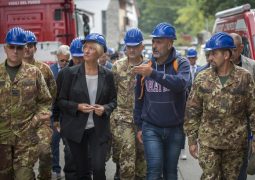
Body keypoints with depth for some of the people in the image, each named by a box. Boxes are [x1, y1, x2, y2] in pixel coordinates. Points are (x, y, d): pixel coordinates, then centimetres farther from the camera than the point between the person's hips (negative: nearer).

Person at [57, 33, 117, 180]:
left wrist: (105, 108, -13)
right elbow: (61, 100, 0)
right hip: (76, 128, 0)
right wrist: (77, 107, -17)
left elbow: (113, 100, 8)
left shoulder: (107, 75, -1)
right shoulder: (71, 72, -5)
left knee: (99, 168, -8)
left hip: (99, 129, 0)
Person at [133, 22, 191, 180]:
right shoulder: (145, 66, 0)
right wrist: (139, 126, 11)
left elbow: (181, 84, -30)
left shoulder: (181, 63, -7)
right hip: (151, 128, 1)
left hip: (175, 128, 0)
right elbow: (139, 98, 10)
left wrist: (153, 73, -38)